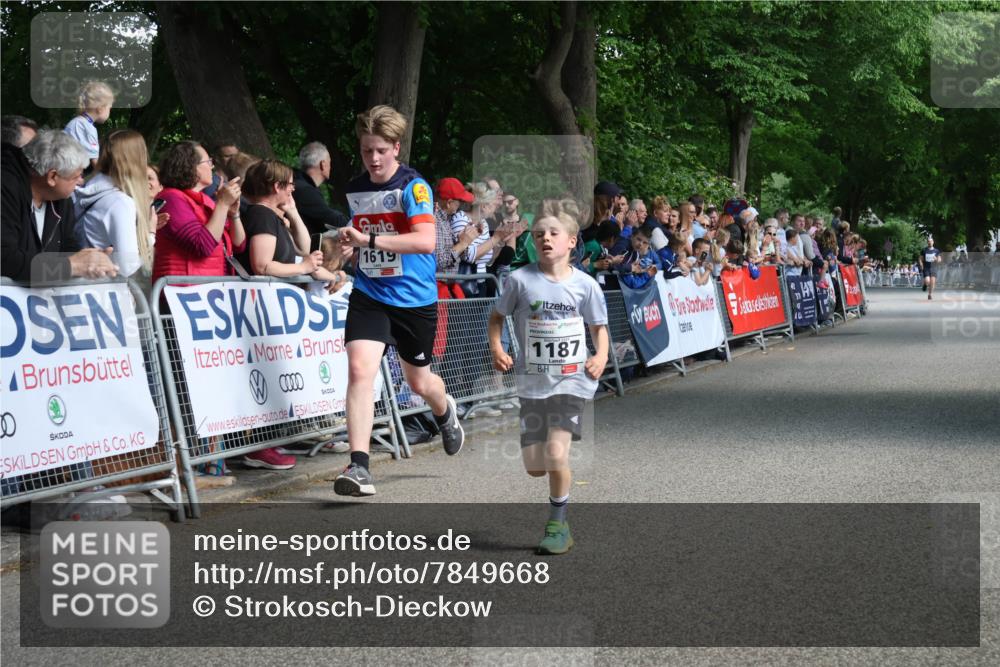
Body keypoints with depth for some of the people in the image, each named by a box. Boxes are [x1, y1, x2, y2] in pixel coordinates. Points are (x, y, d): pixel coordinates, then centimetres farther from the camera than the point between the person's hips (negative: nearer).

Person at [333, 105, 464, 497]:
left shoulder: (413, 186, -13)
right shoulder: (355, 189, 6)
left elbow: (426, 240, -28)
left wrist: (369, 240, -34)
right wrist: (348, 246, 1)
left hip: (415, 298, -3)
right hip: (369, 295, 3)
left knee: (418, 381, 15)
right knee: (360, 369, -20)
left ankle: (445, 413, 53)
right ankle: (359, 467, -21)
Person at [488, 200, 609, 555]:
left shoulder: (584, 285, -3)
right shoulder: (521, 280, -4)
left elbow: (599, 326, 9)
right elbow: (498, 315, 9)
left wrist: (601, 355, -8)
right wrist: (496, 348, -6)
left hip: (572, 381, -2)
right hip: (533, 382, 2)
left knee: (556, 455, -17)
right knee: (534, 466, 3)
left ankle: (558, 525, 4)